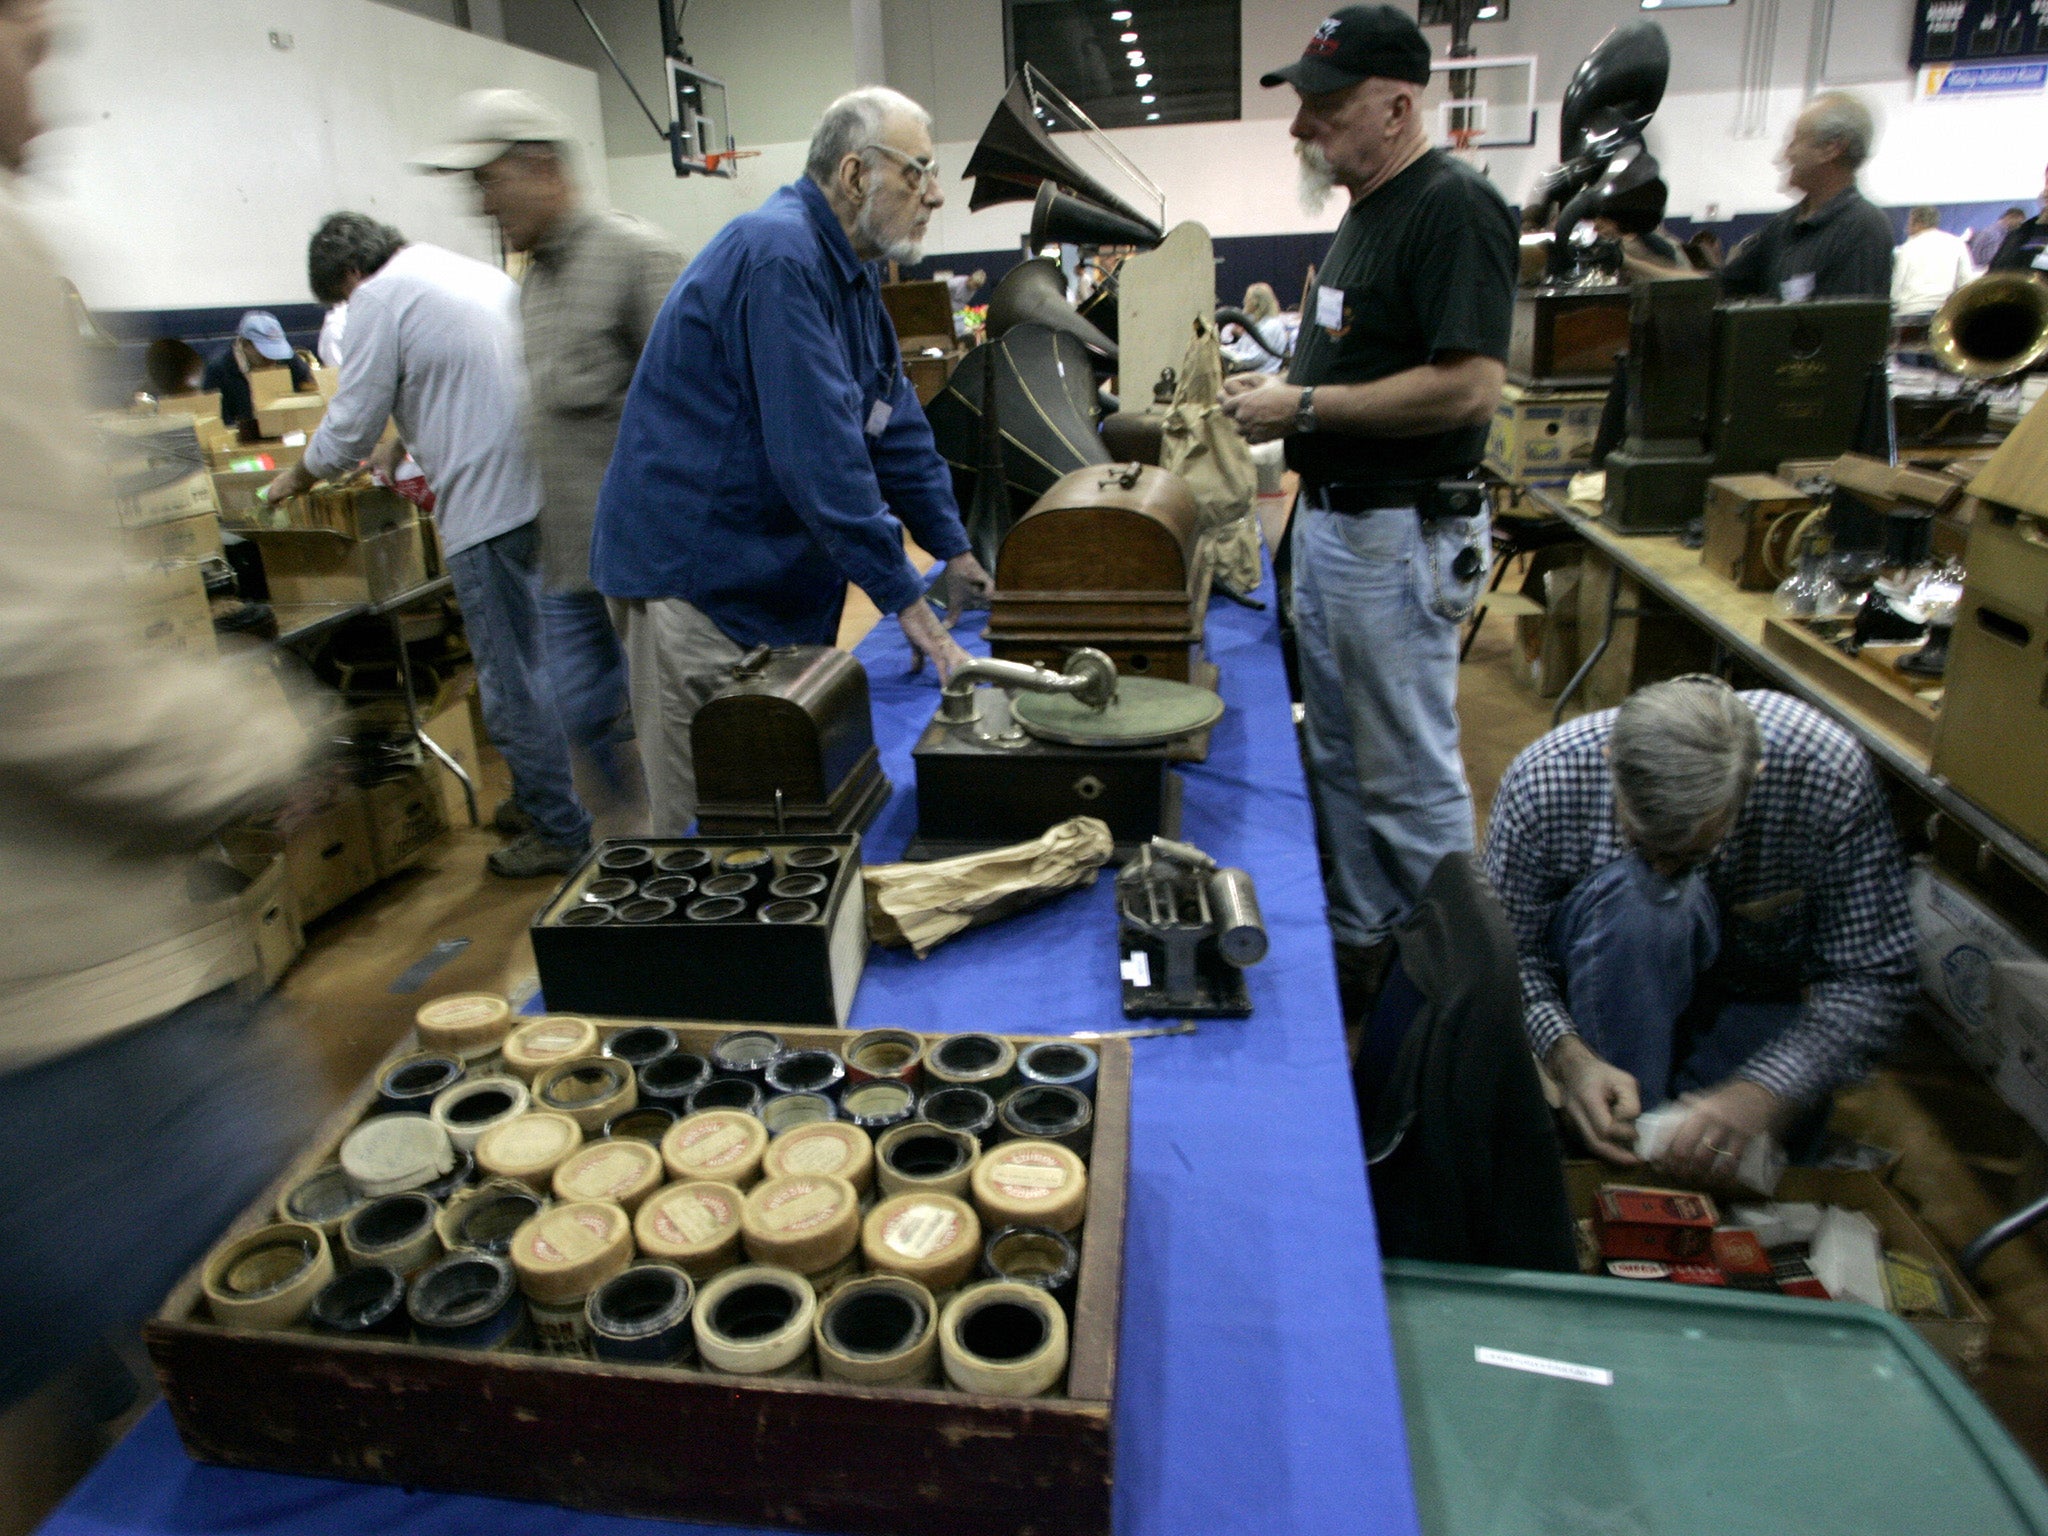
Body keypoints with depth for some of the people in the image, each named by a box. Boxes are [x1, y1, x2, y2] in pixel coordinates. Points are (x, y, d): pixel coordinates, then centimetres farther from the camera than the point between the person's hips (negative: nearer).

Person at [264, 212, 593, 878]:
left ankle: (562, 830, 4)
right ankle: (541, 798, 28)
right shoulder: (478, 273, 20)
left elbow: (350, 427, -3)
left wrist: (296, 478, 14)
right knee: (527, 664, 18)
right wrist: (404, 443, 34)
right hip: (540, 488, 9)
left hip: (488, 505, -9)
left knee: (511, 680, -2)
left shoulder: (382, 297, -5)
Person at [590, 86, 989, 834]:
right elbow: (818, 452, -25)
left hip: (769, 572, 10)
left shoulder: (849, 269, 13)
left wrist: (955, 551, 13)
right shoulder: (778, 256, -19)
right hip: (689, 571, -10)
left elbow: (895, 424, 16)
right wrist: (904, 598, -21)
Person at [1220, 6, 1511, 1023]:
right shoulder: (1365, 210, 15)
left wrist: (1306, 409, -20)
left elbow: (1467, 385, -25)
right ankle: (1357, 946, 32)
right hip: (1328, 519, 10)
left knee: (1409, 776, 1)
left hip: (1402, 537, -10)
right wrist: (1277, 394, 7)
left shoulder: (1455, 209, -16)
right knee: (1338, 759, 17)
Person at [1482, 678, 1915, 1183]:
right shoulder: (1544, 779, -30)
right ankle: (1620, 1154, -19)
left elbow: (1875, 977, -23)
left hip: (1755, 995, 1)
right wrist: (1567, 1054, -39)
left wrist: (1760, 1094, -36)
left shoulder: (1830, 776, -28)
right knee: (1639, 896, -36)